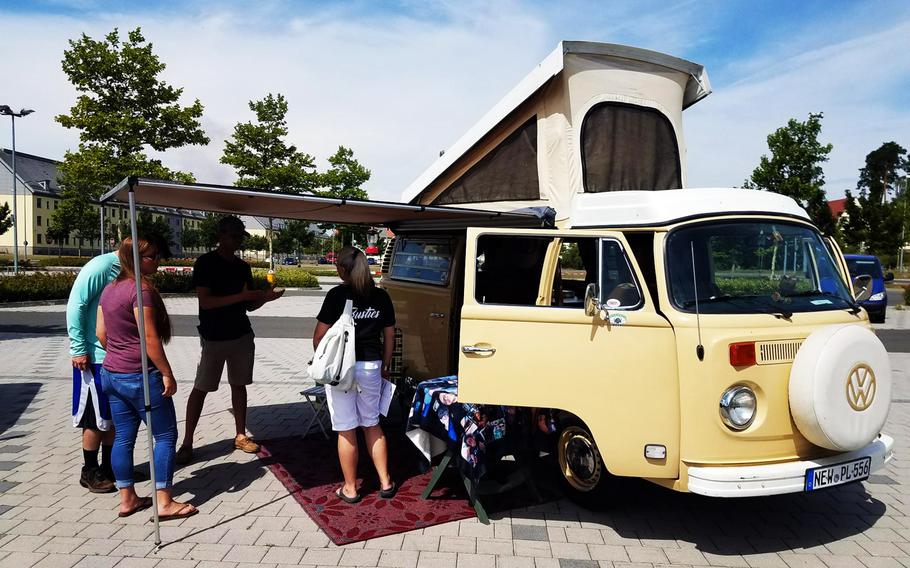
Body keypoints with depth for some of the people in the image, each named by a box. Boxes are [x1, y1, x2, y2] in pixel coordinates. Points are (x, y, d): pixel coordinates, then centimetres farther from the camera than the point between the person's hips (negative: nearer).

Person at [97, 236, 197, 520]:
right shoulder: (141, 289, -17)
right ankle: (164, 502, 3)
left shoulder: (110, 290, 10)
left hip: (111, 374, 9)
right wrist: (167, 374, -15)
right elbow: (150, 338, -20)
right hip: (140, 375, -9)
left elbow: (101, 333, 13)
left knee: (123, 437, 14)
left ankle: (127, 499, 23)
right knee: (165, 436, 1)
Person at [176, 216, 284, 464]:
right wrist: (241, 296, -24)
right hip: (214, 338, -5)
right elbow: (205, 301, -18)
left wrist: (265, 297, -9)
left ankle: (241, 436, 21)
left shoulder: (242, 267, 9)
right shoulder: (206, 263, -8)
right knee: (201, 388, 0)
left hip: (242, 336, 5)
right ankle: (187, 443, 10)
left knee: (239, 385, 11)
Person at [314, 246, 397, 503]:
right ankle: (385, 482, 22)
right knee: (372, 425, 19)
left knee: (346, 430, 7)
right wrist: (386, 365, 19)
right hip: (371, 367, 4)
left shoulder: (337, 295, -10)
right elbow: (389, 335, 8)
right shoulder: (381, 296, 3)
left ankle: (350, 489, 19)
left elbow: (319, 336, -10)